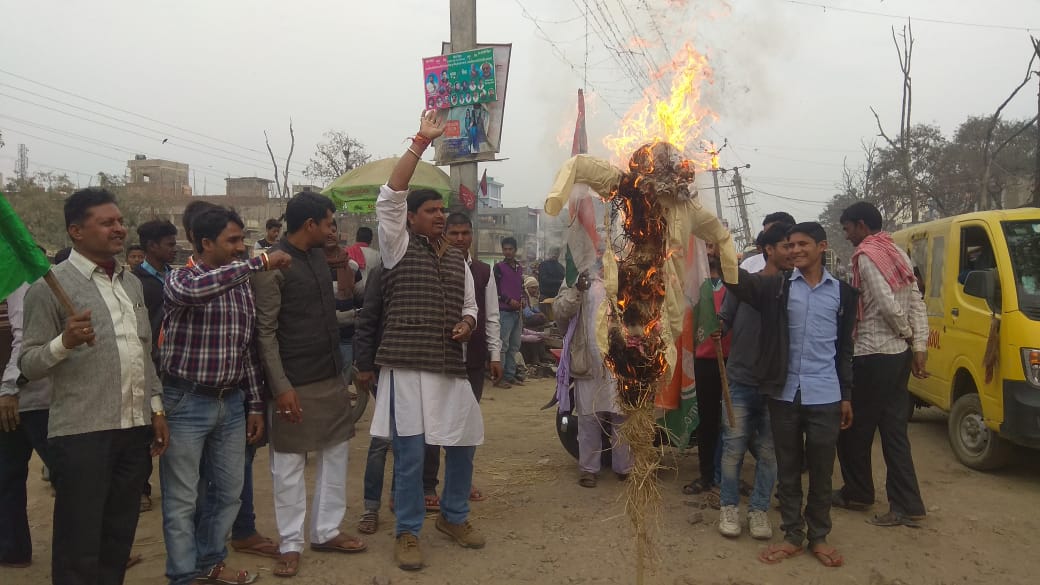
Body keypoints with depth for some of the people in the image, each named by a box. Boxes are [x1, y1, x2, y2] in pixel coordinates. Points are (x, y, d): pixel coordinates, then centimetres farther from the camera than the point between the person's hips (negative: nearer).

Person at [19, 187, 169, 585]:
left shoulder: (131, 283, 14)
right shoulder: (51, 286, -6)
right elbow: (28, 363, -9)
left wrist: (156, 408, 15)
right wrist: (65, 342, -27)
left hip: (134, 431, 6)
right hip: (82, 435, -6)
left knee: (119, 539, 14)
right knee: (79, 547, 3)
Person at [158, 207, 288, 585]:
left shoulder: (242, 286, 9)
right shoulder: (180, 278, -7)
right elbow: (196, 289, -35)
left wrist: (256, 405, 11)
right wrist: (260, 262, -32)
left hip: (231, 403, 6)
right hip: (186, 403, -6)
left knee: (229, 494, 15)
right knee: (182, 500, 5)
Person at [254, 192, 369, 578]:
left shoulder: (319, 256, 9)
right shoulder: (273, 264, -13)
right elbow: (265, 332, -16)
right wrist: (281, 387, -19)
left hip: (331, 375, 8)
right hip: (295, 383, -8)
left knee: (336, 453, 13)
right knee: (289, 465, 4)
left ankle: (326, 531, 26)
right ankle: (291, 544, 16)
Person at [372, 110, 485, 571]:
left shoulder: (458, 259, 16)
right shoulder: (398, 247, 0)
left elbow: (470, 305, 21)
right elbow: (390, 194, -12)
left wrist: (466, 324, -4)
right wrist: (422, 142, -14)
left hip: (451, 365, 5)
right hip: (407, 365, -5)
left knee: (463, 443, 12)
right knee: (409, 454, -1)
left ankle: (453, 517, 33)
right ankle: (408, 533, 15)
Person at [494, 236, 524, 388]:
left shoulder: (519, 268, 16)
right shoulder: (499, 267, -3)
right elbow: (494, 289, -8)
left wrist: (522, 299, 7)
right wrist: (509, 300, -15)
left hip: (517, 312, 7)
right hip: (504, 311, -7)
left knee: (514, 345, 10)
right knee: (503, 345, -9)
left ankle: (510, 375, 17)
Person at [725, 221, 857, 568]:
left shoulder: (842, 292, 5)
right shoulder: (777, 286, 3)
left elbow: (845, 348, 9)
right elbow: (741, 281, -16)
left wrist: (846, 395, 8)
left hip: (825, 396, 0)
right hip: (785, 394, 0)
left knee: (821, 471, 9)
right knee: (788, 469, 10)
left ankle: (818, 537, 25)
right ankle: (792, 536, 24)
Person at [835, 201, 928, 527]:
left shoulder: (866, 255, -13)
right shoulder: (897, 253, 13)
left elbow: (887, 305, -20)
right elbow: (917, 304, 9)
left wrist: (907, 334, -3)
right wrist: (919, 345, 5)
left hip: (872, 355, -8)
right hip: (899, 354, 8)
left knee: (854, 428, 8)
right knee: (894, 430, 9)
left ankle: (857, 493, 22)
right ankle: (906, 506, 8)